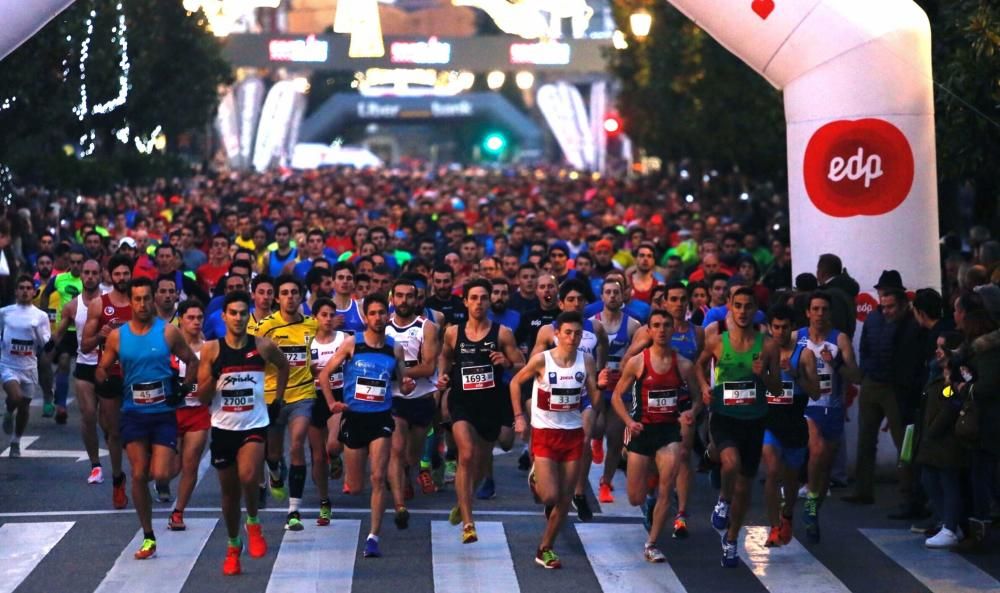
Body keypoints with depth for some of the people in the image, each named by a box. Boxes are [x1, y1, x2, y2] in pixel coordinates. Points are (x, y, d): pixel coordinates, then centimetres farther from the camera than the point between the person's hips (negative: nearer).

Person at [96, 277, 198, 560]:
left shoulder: (168, 332, -4)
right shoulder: (117, 336, 1)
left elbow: (192, 361, 7)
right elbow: (102, 369, 11)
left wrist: (183, 390, -5)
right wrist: (107, 385, -10)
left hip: (164, 413, -2)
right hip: (133, 413, 2)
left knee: (160, 475, -13)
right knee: (139, 475, 0)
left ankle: (167, 463, 27)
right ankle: (148, 538, 10)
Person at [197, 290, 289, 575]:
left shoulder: (263, 346, -3)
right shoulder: (211, 350, -5)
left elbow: (283, 365, 20)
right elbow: (202, 398, -4)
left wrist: (277, 397, 13)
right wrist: (213, 376, -22)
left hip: (254, 426, -1)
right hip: (223, 427, 1)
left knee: (248, 477, -26)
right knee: (229, 491, 12)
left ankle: (254, 524, 2)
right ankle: (233, 546, 31)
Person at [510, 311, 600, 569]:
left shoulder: (586, 361, -4)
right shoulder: (541, 360, -12)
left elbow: (595, 397, -1)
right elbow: (516, 382, 2)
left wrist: (601, 385, -23)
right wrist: (519, 416, -2)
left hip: (573, 434, 3)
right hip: (545, 433, -3)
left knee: (565, 499, 4)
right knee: (550, 496, -11)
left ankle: (545, 549, 20)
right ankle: (536, 478, 26)